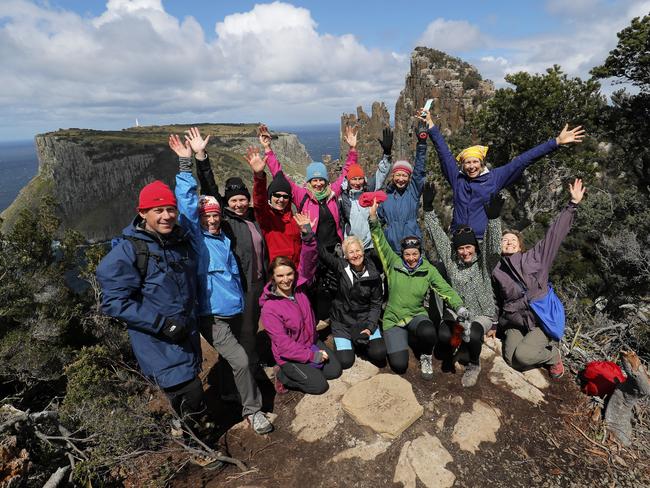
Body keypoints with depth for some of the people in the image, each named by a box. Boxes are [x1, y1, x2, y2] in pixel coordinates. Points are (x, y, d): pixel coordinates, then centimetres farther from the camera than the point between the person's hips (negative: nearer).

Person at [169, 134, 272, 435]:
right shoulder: (194, 236, -7)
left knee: (230, 359, 20)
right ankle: (252, 410, 5)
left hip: (235, 311, 7)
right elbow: (187, 204, -19)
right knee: (240, 359, -14)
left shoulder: (224, 239, 12)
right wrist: (185, 164, -20)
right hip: (211, 316, -7)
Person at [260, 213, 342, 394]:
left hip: (312, 342, 6)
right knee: (319, 385, -12)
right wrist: (312, 356, -22)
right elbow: (283, 344, -24)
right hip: (289, 356, -6)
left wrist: (308, 235, -35)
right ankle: (283, 375, 7)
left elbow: (308, 264, -19)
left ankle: (305, 369, 20)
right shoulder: (269, 308, -24)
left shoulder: (299, 287, -9)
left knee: (335, 370, 4)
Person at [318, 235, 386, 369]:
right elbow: (322, 252, -25)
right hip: (342, 321, -1)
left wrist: (370, 327, -12)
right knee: (345, 362, -10)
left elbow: (376, 304, -1)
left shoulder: (374, 275, -8)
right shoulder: (341, 266, -10)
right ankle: (345, 342, 23)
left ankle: (360, 342, 17)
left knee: (379, 354, -16)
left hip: (365, 319, 1)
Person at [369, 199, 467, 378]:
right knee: (399, 366, -14)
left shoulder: (428, 270, -1)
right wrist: (373, 217, -23)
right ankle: (397, 340, 22)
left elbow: (445, 289, -8)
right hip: (393, 319, 0)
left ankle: (425, 357, 0)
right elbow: (380, 242, -11)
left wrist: (459, 307, -26)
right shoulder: (393, 263, -4)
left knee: (428, 332, -37)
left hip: (417, 315, 1)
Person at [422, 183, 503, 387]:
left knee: (472, 335, -33)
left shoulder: (484, 261, -4)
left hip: (482, 314, -1)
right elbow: (438, 235, -3)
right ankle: (456, 347, 11)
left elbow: (494, 247, -24)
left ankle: (473, 365, 2)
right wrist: (428, 208, -9)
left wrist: (493, 218, -38)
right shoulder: (451, 260, 0)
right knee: (443, 335, -28)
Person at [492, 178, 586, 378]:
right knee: (512, 360, -18)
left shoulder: (534, 257, -1)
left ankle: (553, 354, 9)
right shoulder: (497, 273, 7)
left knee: (523, 355, -24)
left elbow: (555, 233, -6)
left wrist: (573, 204, -11)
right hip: (514, 323, 3)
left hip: (543, 319, -3)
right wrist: (497, 327, 22)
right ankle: (538, 347, 14)